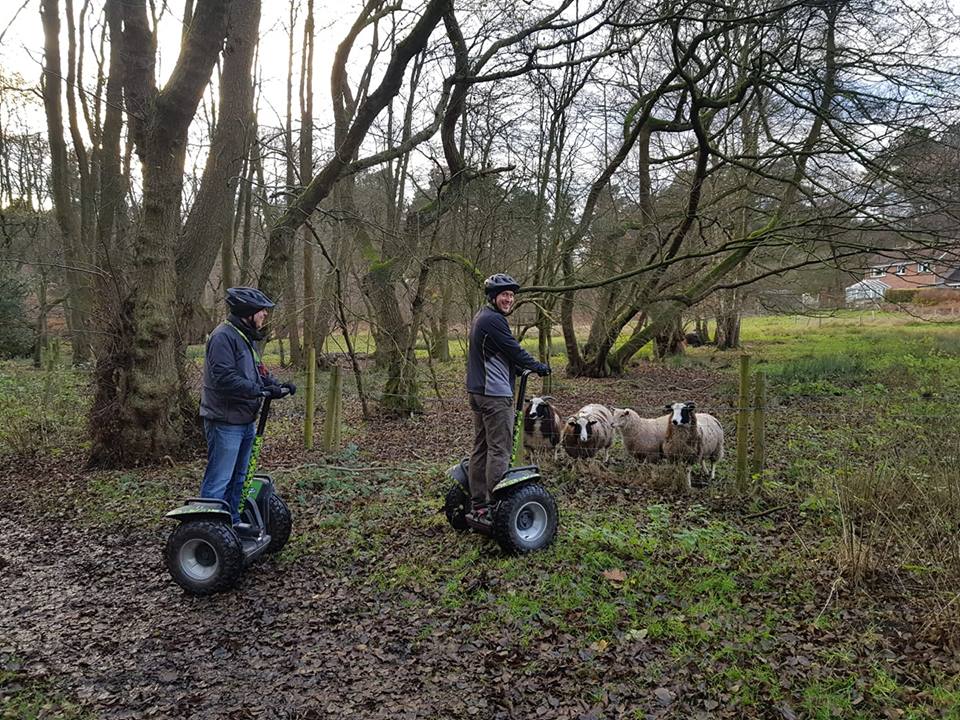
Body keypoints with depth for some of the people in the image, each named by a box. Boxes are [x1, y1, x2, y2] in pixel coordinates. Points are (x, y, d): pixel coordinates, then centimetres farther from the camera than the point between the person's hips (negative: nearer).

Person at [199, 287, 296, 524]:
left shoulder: (248, 337, 14)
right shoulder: (223, 337, -18)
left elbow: (256, 371, 19)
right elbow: (225, 379, -27)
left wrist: (277, 384, 1)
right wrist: (262, 390, -26)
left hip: (246, 421, 10)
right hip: (226, 422, -10)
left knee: (237, 478, 19)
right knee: (218, 481, -5)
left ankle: (232, 523, 31)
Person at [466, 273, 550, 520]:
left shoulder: (480, 318, 17)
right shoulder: (493, 320, -15)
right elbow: (514, 351, -11)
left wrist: (522, 368, 25)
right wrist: (538, 367, 4)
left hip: (477, 392, 11)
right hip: (495, 394, -11)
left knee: (480, 448, 13)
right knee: (499, 451, -7)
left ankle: (478, 504, 19)